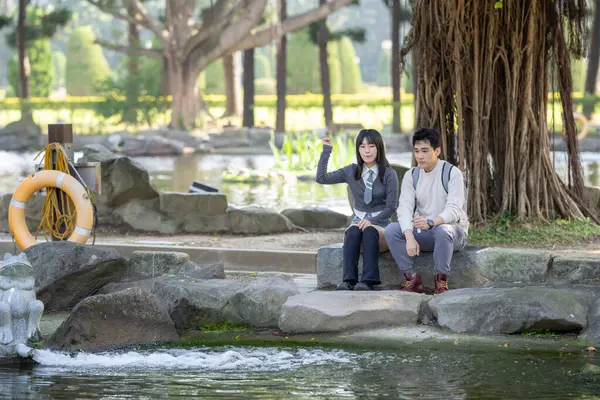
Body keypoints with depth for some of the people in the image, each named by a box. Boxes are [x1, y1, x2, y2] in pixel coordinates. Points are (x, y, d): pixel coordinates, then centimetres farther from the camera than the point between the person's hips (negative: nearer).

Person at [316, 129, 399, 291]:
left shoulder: (389, 174, -1)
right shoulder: (352, 171, 9)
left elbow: (391, 206, -5)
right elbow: (322, 178, 5)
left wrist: (372, 221, -20)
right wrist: (326, 151, 2)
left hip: (381, 225, -2)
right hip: (359, 221, 2)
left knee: (369, 231, -38)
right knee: (353, 231, -34)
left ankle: (368, 281, -49)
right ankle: (348, 280, -47)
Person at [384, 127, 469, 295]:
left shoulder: (452, 173, -12)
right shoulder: (411, 176, 2)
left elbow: (454, 210, -24)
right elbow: (405, 208, -11)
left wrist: (430, 222, -44)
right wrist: (410, 237, -31)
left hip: (453, 229, -4)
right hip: (422, 232, 4)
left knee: (442, 230, -40)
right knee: (391, 230, -21)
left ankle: (441, 280, -23)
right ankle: (412, 279, -17)